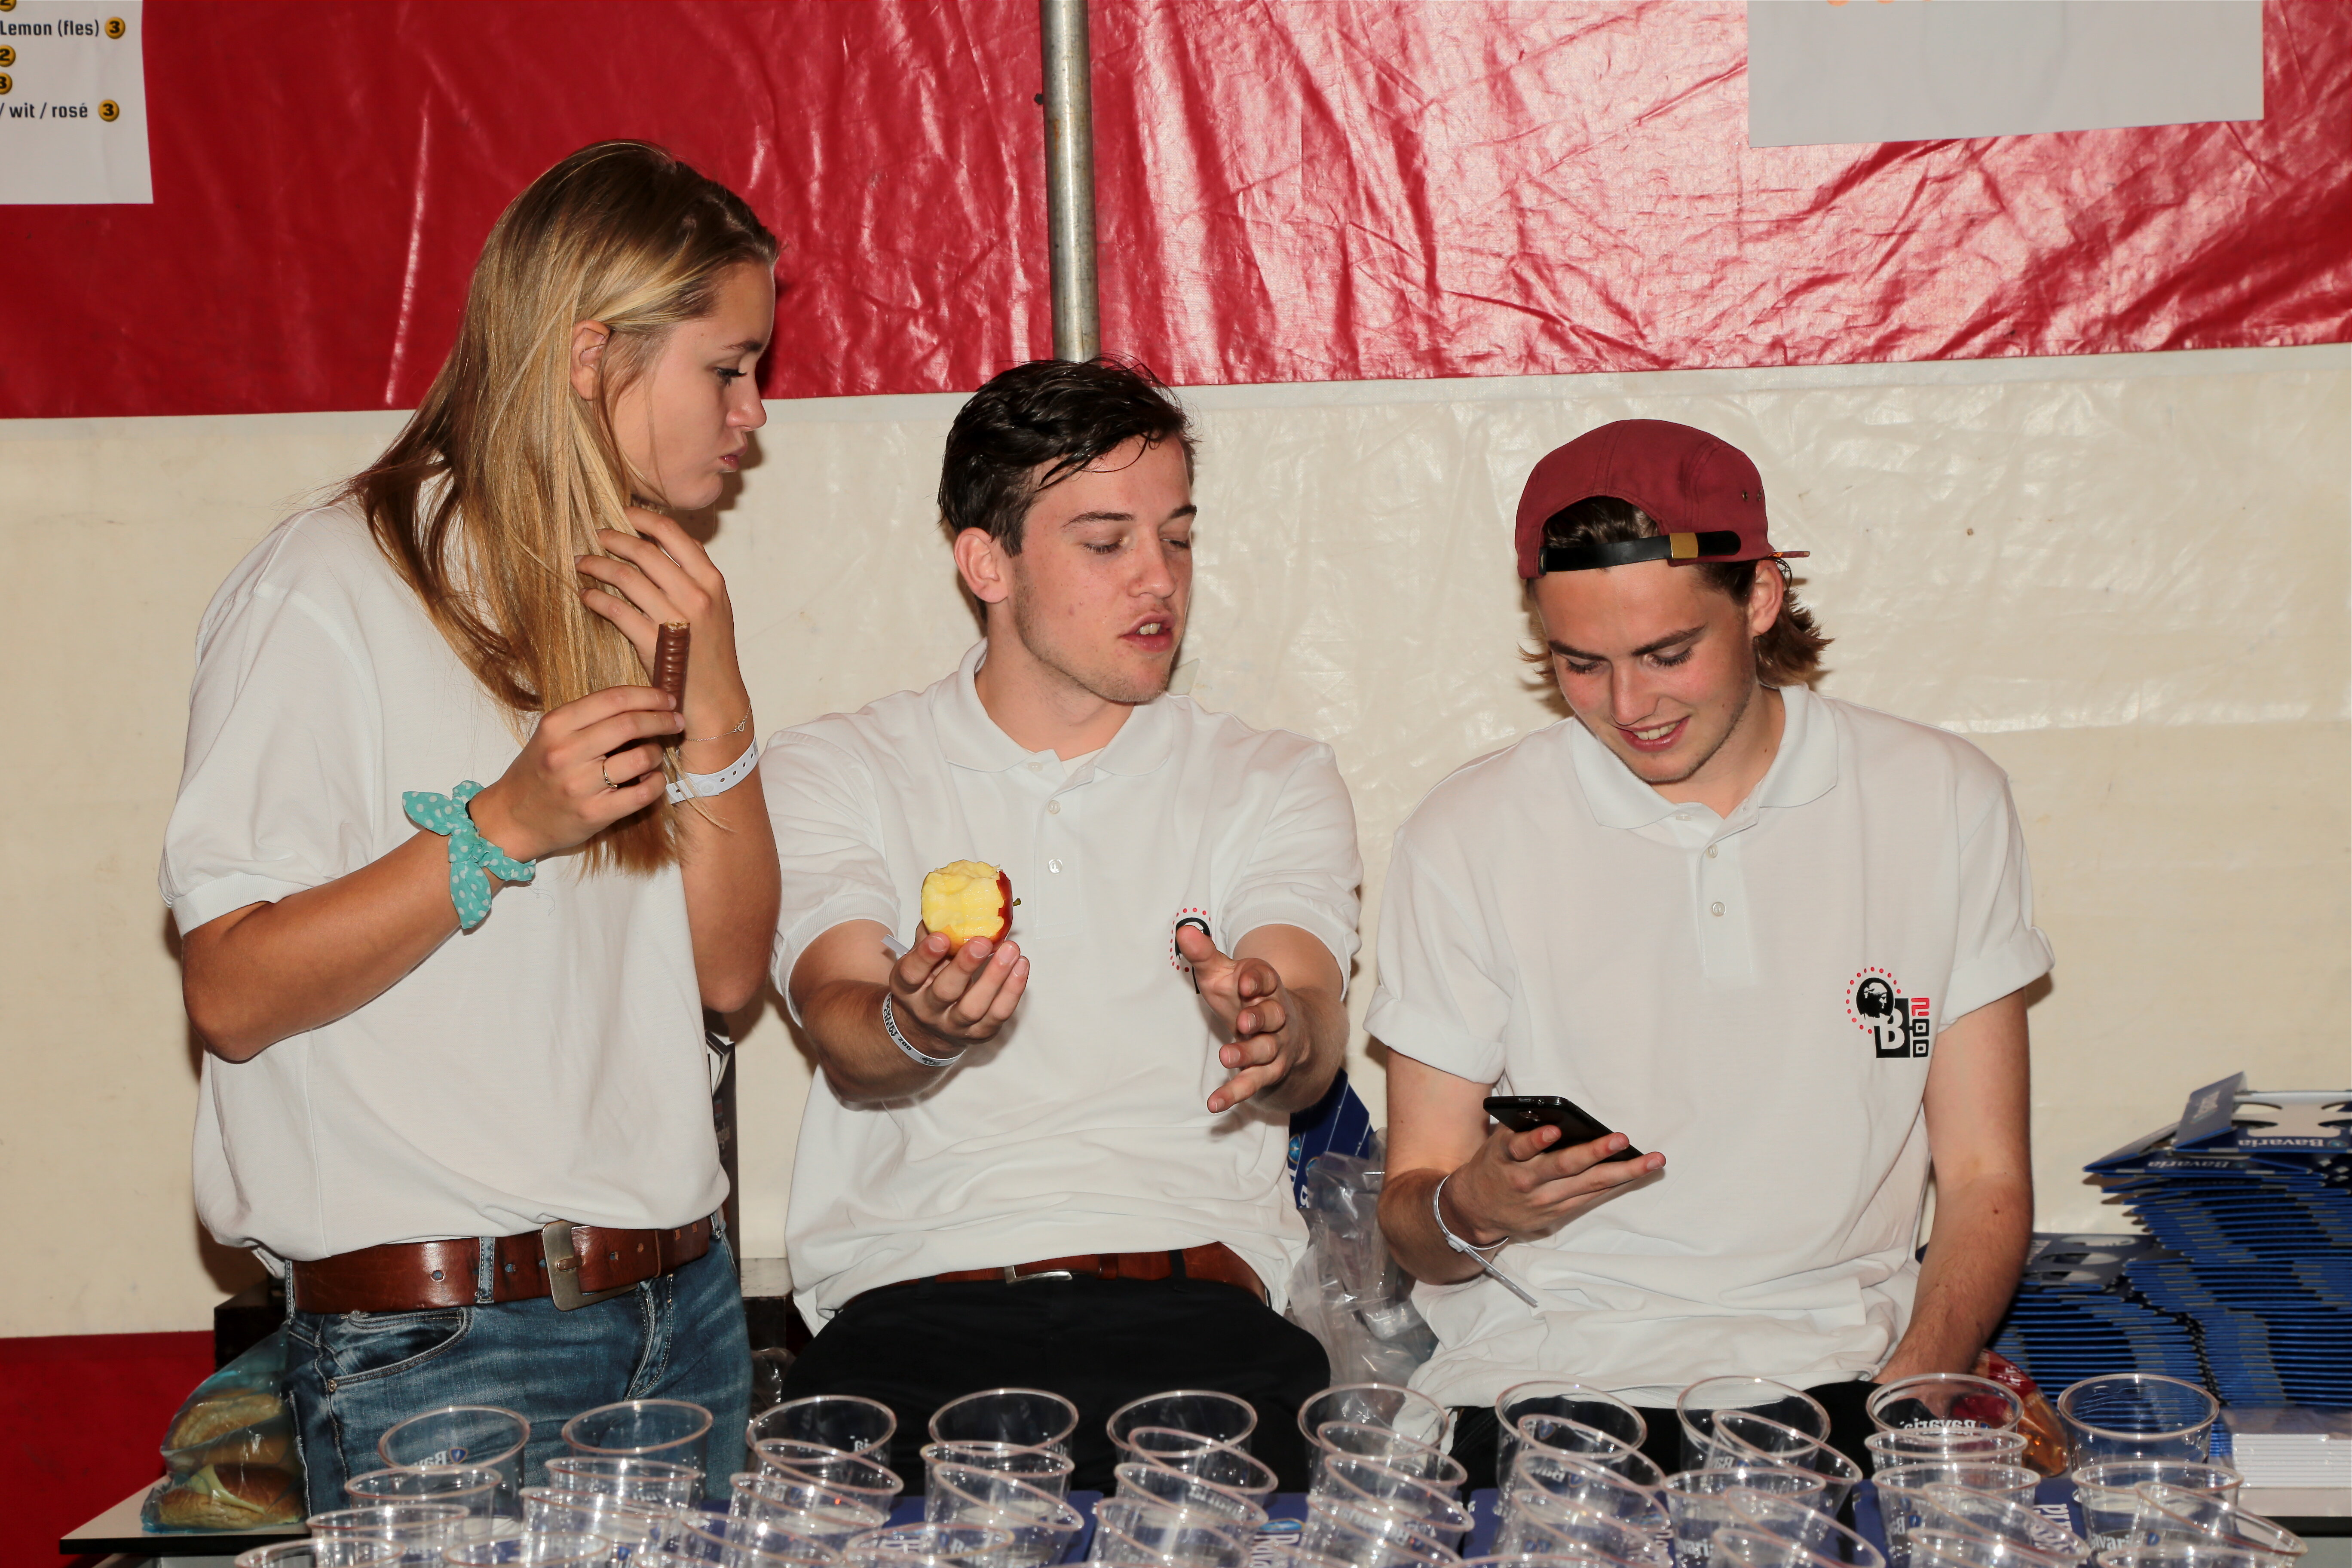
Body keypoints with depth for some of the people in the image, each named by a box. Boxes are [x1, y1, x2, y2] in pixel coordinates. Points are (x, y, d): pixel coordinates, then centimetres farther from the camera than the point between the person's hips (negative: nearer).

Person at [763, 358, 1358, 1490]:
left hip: (1187, 1299, 1)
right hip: (914, 1301, 0)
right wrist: (913, 1029, -27)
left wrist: (1275, 1028, -25)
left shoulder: (1274, 785, 17)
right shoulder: (832, 776, 14)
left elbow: (1312, 1038, 1)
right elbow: (842, 1033, -2)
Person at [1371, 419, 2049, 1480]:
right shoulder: (1466, 839, 0)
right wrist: (1471, 1211, -19)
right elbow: (1410, 1215, 4)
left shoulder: (1943, 804, 4)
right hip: (1537, 1368, -1)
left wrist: (1915, 1397, -12)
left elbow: (1985, 1179, 5)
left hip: (1831, 1360, 1)